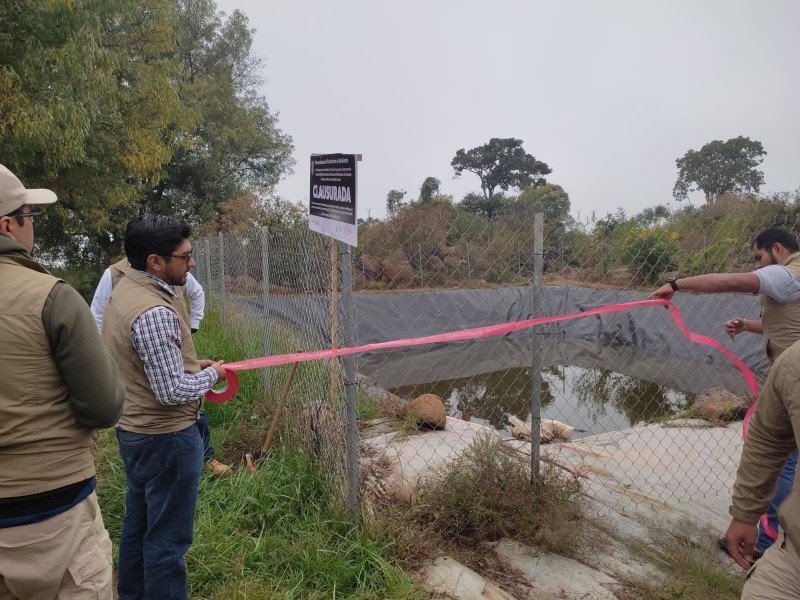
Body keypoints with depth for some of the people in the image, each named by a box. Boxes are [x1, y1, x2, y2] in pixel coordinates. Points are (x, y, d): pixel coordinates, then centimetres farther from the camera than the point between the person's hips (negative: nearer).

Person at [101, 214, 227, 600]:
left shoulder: (124, 291, 4)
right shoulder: (154, 313, -27)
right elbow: (172, 391, -26)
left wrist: (190, 364, 7)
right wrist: (211, 374, -10)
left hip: (135, 429, 10)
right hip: (166, 437, -10)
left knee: (138, 524, 24)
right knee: (167, 537, 6)